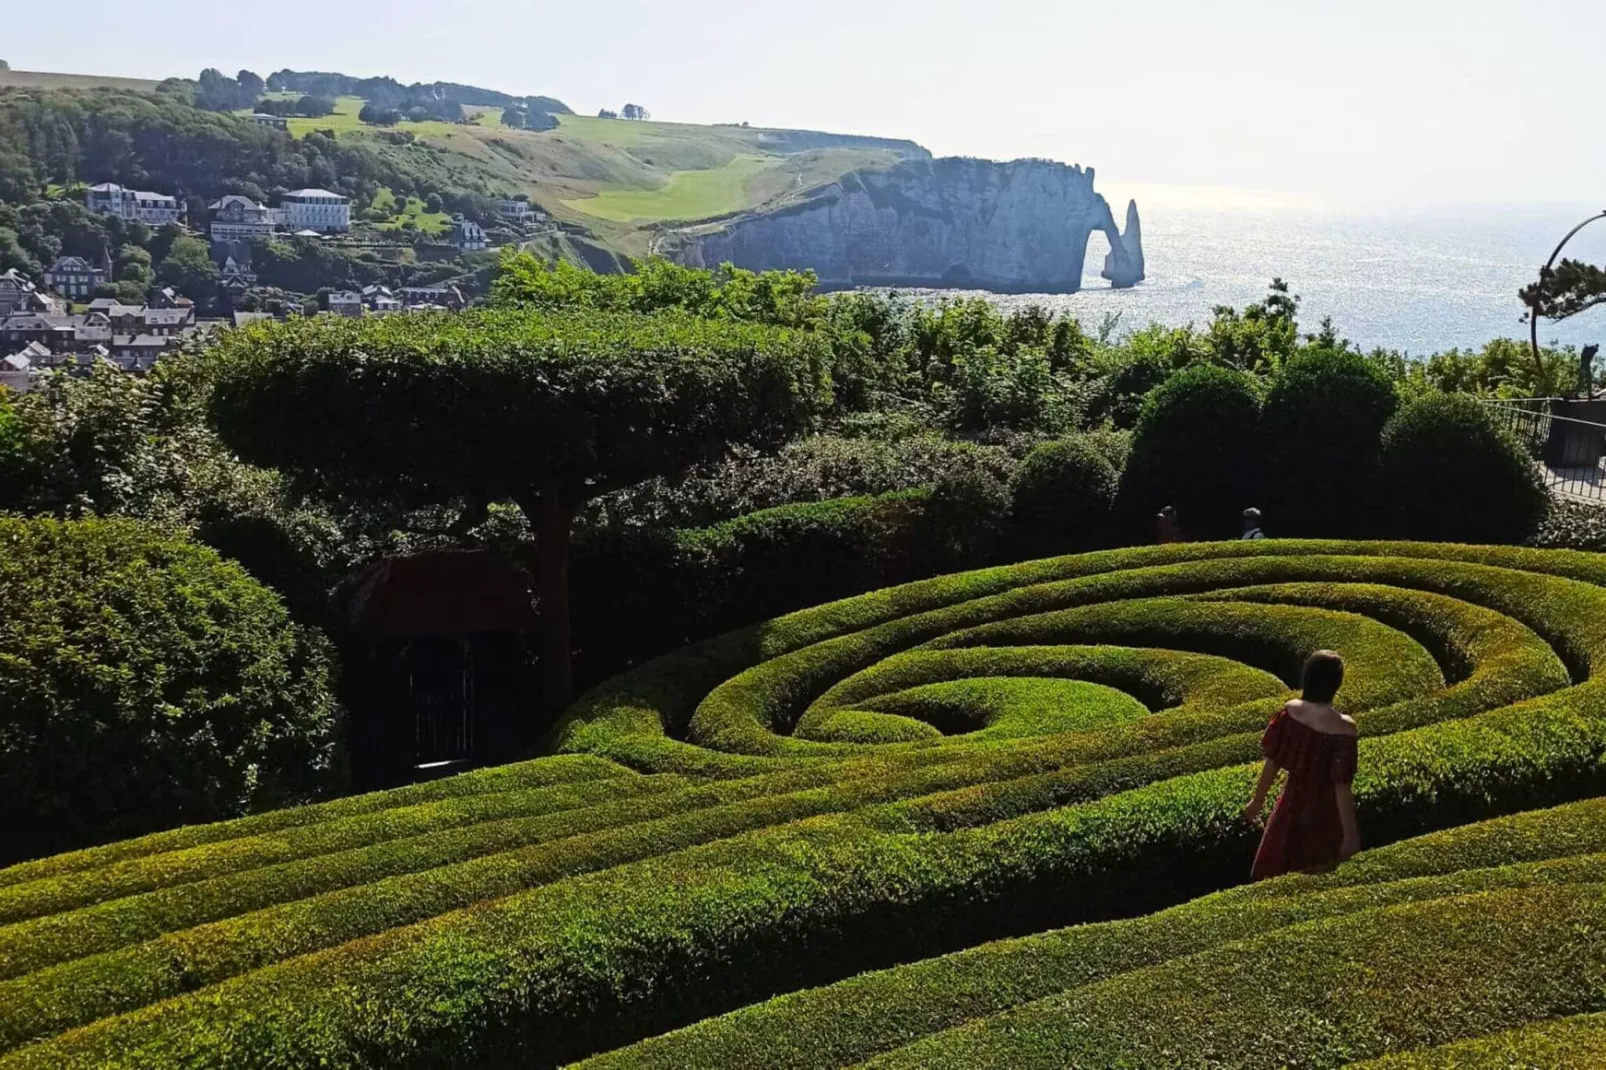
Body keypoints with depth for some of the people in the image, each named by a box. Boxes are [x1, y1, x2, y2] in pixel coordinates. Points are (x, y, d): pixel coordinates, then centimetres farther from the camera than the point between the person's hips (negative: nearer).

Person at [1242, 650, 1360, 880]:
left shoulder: (1290, 712, -13)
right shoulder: (1342, 727, -26)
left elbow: (1272, 763, -4)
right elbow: (1342, 786, -22)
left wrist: (1258, 800, 10)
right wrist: (1350, 835, -12)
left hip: (1292, 805, 4)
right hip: (1325, 814, -4)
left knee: (1277, 873, 23)